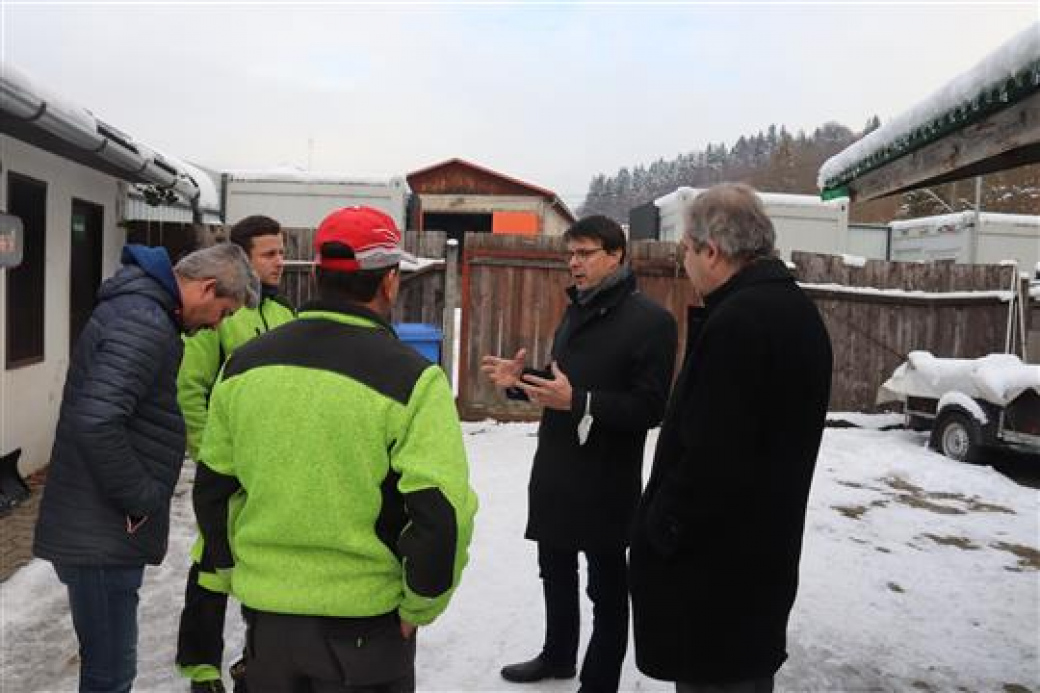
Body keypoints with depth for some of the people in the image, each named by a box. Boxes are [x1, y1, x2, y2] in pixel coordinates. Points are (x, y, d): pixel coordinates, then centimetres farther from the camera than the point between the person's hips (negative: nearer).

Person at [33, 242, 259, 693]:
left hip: (102, 526, 10)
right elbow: (97, 423, -31)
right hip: (103, 533, -10)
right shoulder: (145, 323, -21)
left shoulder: (135, 305, 11)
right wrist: (140, 499, -18)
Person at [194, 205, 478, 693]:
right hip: (364, 626, -4)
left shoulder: (245, 363, -2)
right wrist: (418, 607, -6)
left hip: (264, 615, 4)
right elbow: (442, 517, -21)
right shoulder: (411, 378, -17)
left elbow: (212, 488, 6)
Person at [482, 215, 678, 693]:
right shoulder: (576, 310, 13)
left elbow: (650, 408, -21)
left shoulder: (650, 320, -14)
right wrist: (519, 381, 0)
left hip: (607, 482, -8)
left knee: (607, 589, 9)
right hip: (554, 472, 8)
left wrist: (578, 401, -30)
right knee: (556, 573, 23)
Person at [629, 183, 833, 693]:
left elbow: (709, 458, -27)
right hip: (767, 551, 10)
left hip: (715, 561, -10)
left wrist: (659, 530, -12)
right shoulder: (796, 309, 8)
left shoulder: (737, 321, -24)